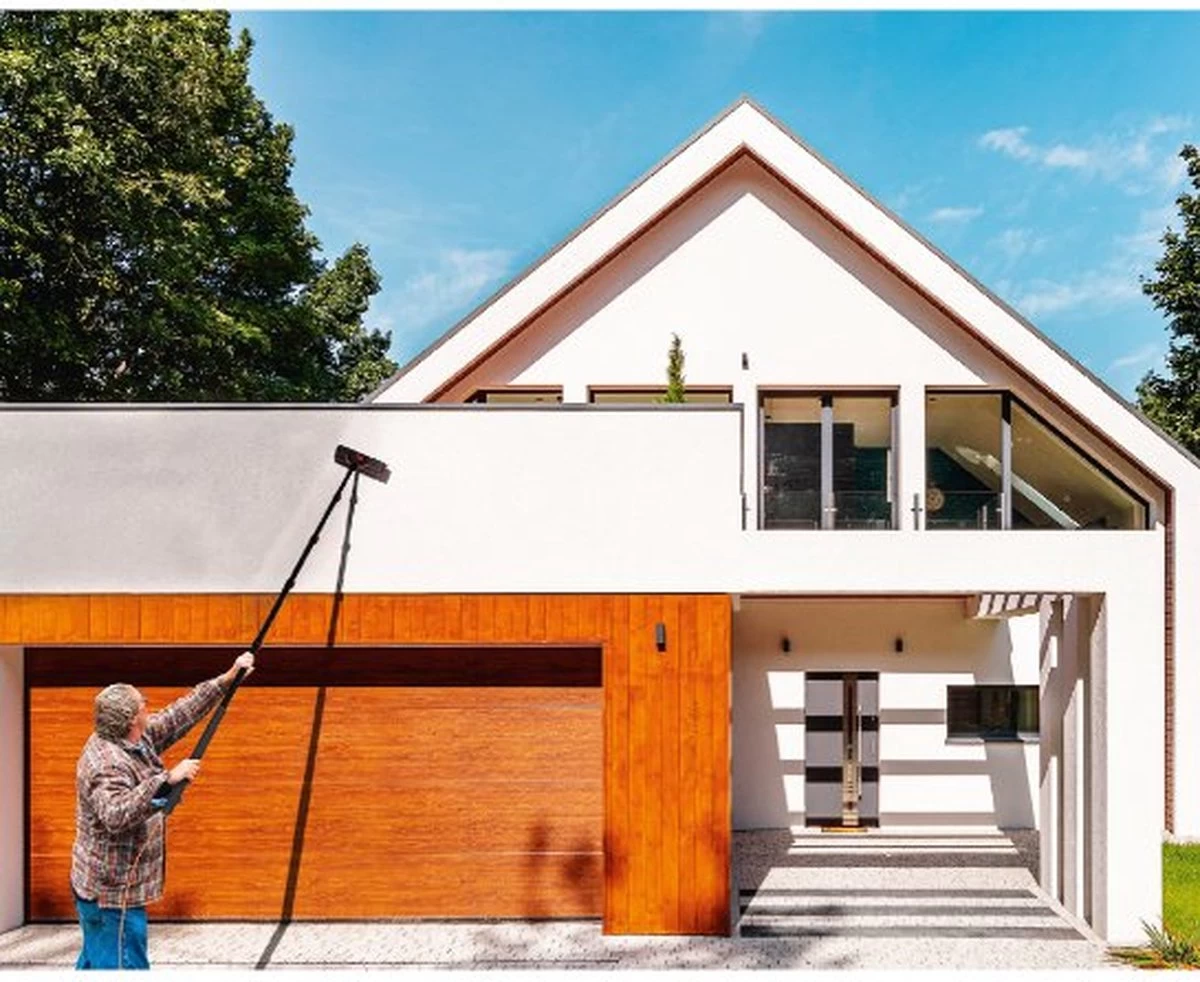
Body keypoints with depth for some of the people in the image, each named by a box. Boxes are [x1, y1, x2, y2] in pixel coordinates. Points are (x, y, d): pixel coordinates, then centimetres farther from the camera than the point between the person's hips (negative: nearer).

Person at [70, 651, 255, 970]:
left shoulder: (137, 739, 2)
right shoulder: (107, 764, -26)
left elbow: (179, 715, 10)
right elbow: (115, 816, -42)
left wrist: (227, 679, 10)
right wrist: (167, 779, -45)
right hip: (113, 895, -10)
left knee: (94, 962, 23)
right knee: (125, 966, -2)